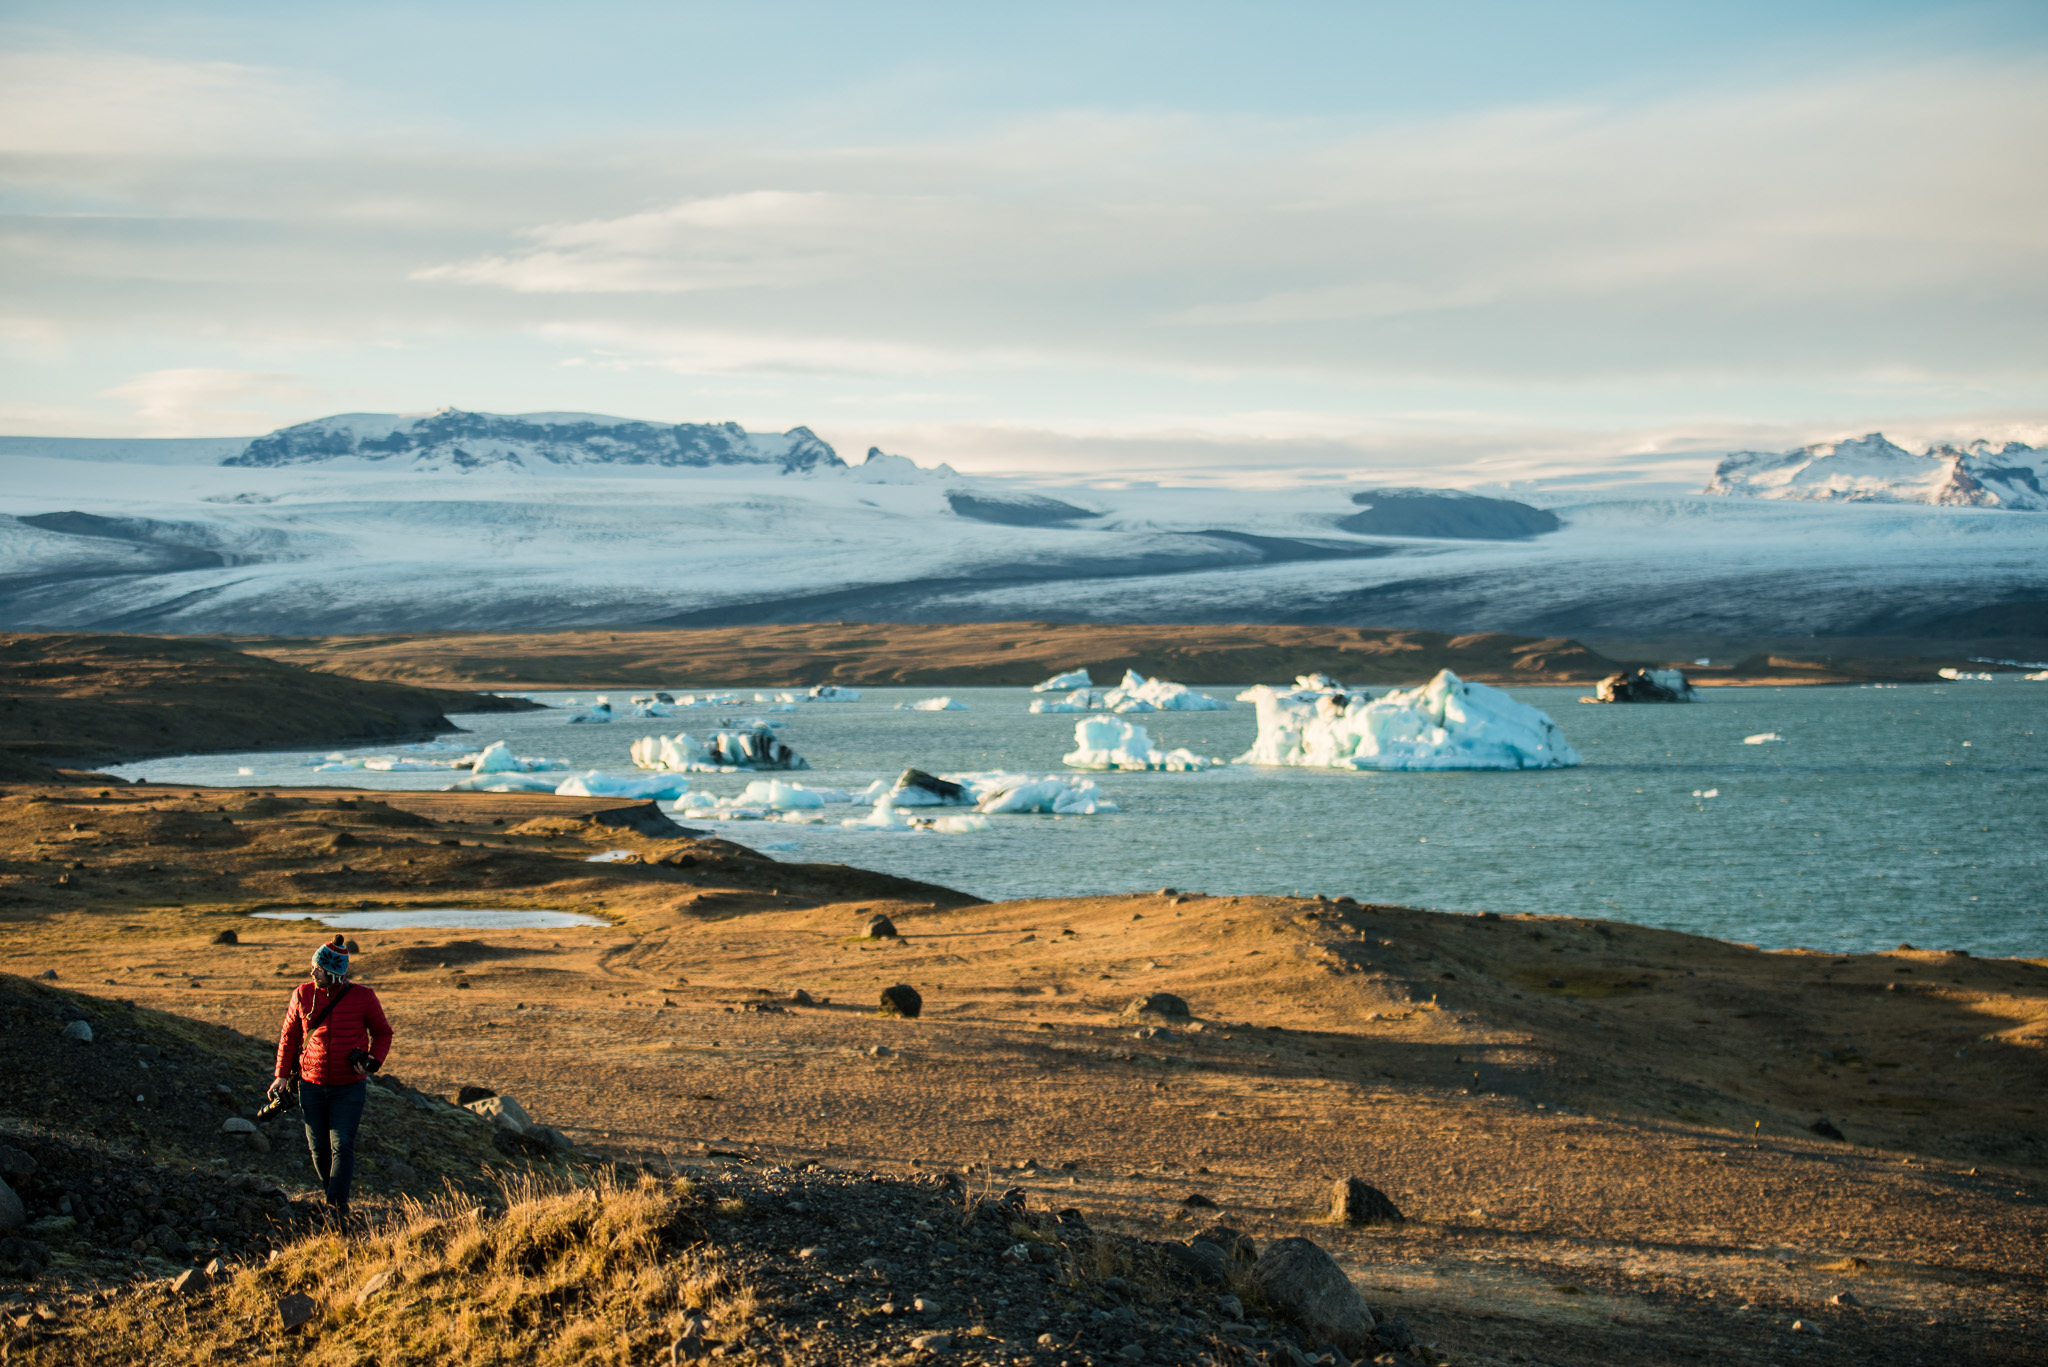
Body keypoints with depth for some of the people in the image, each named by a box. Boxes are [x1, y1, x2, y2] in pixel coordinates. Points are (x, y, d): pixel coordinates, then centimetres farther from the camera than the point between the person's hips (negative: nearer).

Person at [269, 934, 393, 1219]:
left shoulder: (362, 997, -6)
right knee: (319, 1147, 7)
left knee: (342, 1145, -11)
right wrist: (282, 1075, 6)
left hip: (349, 1087, -3)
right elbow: (289, 1035, 10)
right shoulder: (303, 995, -1)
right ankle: (333, 1192, 25)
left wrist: (373, 1061, -10)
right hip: (312, 1085, 3)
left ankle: (337, 1203, -11)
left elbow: (382, 1033, 7)